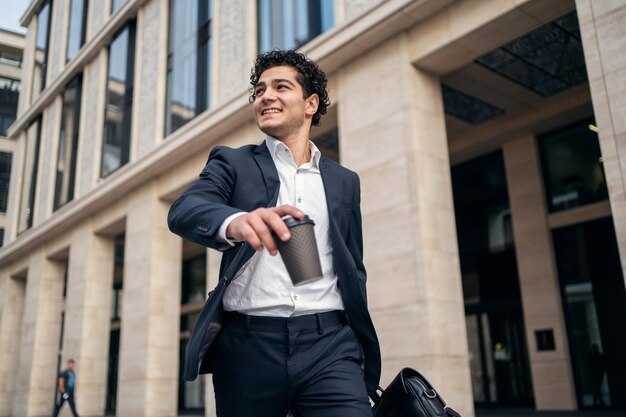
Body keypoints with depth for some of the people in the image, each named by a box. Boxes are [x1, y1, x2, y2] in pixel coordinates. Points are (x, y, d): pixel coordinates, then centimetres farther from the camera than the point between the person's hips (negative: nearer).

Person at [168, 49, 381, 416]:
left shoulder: (344, 181, 15)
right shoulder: (232, 163, 7)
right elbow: (183, 211, -13)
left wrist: (362, 352, 12)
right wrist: (235, 221, -35)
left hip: (328, 345, 1)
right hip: (249, 347, -1)